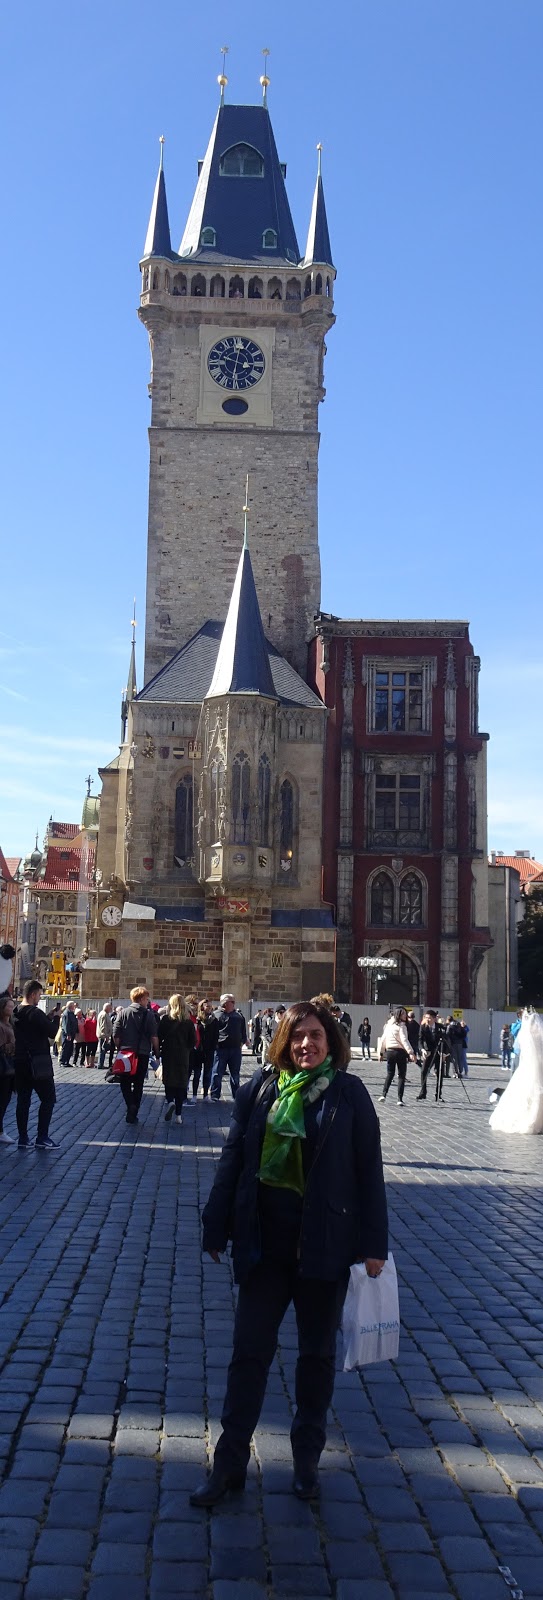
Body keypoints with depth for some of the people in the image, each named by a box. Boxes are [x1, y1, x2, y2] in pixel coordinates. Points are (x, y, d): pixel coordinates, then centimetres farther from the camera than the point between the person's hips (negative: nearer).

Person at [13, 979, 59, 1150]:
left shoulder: (16, 1013, 8)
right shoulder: (35, 1013, -16)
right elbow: (52, 1032, -16)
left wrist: (48, 1018, 12)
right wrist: (55, 1018, -1)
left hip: (20, 1062, 8)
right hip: (38, 1063, -8)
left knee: (23, 1100, 9)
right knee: (48, 1099, 1)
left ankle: (23, 1139, 10)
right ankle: (42, 1138, -2)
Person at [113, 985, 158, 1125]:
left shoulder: (123, 1013, -2)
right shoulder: (149, 1014, -5)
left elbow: (116, 1035, -4)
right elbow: (154, 1037, -8)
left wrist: (120, 1048, 10)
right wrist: (156, 1051, 5)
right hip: (143, 1054, 0)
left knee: (125, 1083, 11)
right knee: (138, 1084, 10)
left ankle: (131, 1105, -13)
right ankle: (133, 1114, 9)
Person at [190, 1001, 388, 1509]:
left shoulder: (349, 1092, -5)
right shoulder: (260, 1088, -2)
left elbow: (369, 1169, -3)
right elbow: (232, 1159, 3)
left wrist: (374, 1243, -5)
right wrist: (216, 1230, 3)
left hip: (326, 1243, -1)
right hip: (264, 1239, 1)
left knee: (317, 1353, 13)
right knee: (249, 1350, 7)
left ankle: (307, 1460, 30)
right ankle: (230, 1461, 19)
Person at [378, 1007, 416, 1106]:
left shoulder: (388, 1025, 9)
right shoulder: (401, 1026, -11)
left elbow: (383, 1039, 14)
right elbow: (404, 1040, -21)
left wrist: (382, 1052, 23)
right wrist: (411, 1053, -26)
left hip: (389, 1051, 6)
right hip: (400, 1052, -6)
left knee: (389, 1074, 17)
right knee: (401, 1076, 2)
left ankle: (383, 1094, 6)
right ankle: (400, 1099, -2)